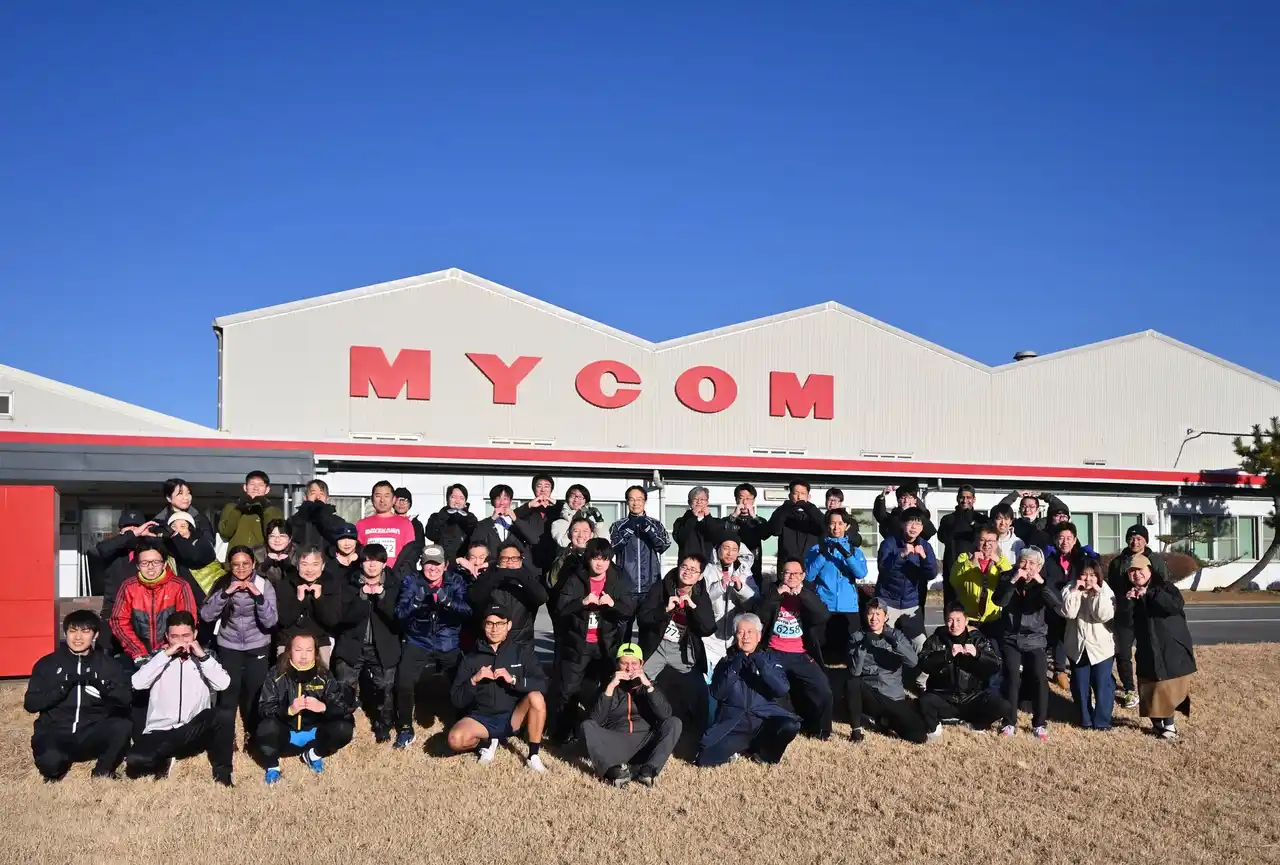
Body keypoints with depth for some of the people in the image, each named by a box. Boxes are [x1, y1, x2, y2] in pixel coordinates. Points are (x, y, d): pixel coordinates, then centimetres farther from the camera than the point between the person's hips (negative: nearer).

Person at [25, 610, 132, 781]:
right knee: (49, 760, -34)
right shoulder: (47, 664, 5)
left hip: (93, 735, 1)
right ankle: (55, 771, 5)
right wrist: (63, 687, -17)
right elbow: (30, 703, -3)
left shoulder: (108, 664, 6)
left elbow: (125, 699, -5)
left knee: (122, 726, -30)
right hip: (56, 733, -1)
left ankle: (103, 771, -2)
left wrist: (102, 684, -22)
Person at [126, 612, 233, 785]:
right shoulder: (159, 658, 10)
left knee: (217, 717, -33)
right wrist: (166, 654, -10)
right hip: (159, 733, 0)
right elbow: (137, 683, -10)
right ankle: (164, 762, 6)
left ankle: (222, 776, -15)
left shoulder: (204, 660, 10)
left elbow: (223, 684, -10)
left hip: (195, 733, 0)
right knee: (135, 762, -30)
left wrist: (203, 655, -9)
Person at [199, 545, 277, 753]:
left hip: (257, 648, -1)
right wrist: (226, 593, -23)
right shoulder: (223, 584, -3)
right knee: (226, 695, -9)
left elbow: (270, 621, -13)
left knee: (253, 695, 2)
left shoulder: (264, 584, -7)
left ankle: (254, 735, 27)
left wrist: (258, 595, -25)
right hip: (228, 648, 1)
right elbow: (206, 615, -13)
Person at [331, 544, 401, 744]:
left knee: (385, 689, -1)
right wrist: (363, 597, -21)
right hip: (352, 646, 0)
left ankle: (383, 727, 17)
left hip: (383, 648, 0)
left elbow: (397, 617, -9)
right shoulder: (350, 586, 2)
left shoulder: (393, 586, 1)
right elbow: (345, 617, -9)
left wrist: (381, 596, -21)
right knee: (343, 688, -4)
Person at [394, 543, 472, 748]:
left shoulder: (456, 581, 1)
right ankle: (405, 729, 3)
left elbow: (468, 610, -13)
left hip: (450, 645, 0)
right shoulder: (411, 581, 1)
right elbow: (400, 613, -9)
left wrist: (447, 601, -31)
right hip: (419, 644, 0)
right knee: (403, 682, -19)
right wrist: (416, 602, -29)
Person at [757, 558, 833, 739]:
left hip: (801, 656, 1)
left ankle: (818, 729, 11)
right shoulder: (771, 591, 6)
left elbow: (824, 616, -11)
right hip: (774, 654, -1)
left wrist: (802, 594, -20)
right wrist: (777, 594, -18)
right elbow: (758, 617, -10)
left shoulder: (808, 593, 8)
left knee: (823, 691, -13)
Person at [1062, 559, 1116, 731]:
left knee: (1102, 685, 2)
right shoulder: (1070, 590, -3)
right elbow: (1068, 613, -18)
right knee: (1080, 686, 10)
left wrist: (1097, 593, -24)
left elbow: (1105, 615, -20)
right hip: (1078, 646, 2)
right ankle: (1085, 719, 24)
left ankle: (1102, 721, 13)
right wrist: (1074, 591, -22)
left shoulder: (1105, 591, -5)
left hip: (1101, 646, -2)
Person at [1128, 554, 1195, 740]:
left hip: (1172, 648, -4)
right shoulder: (1130, 593, 6)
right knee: (1150, 688, 6)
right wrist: (1128, 602, -19)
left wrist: (1150, 593, -32)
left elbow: (1176, 604, -26)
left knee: (1169, 687, -2)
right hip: (1147, 650, 4)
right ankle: (1159, 722, 21)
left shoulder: (1163, 586, -6)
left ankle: (1168, 724, 12)